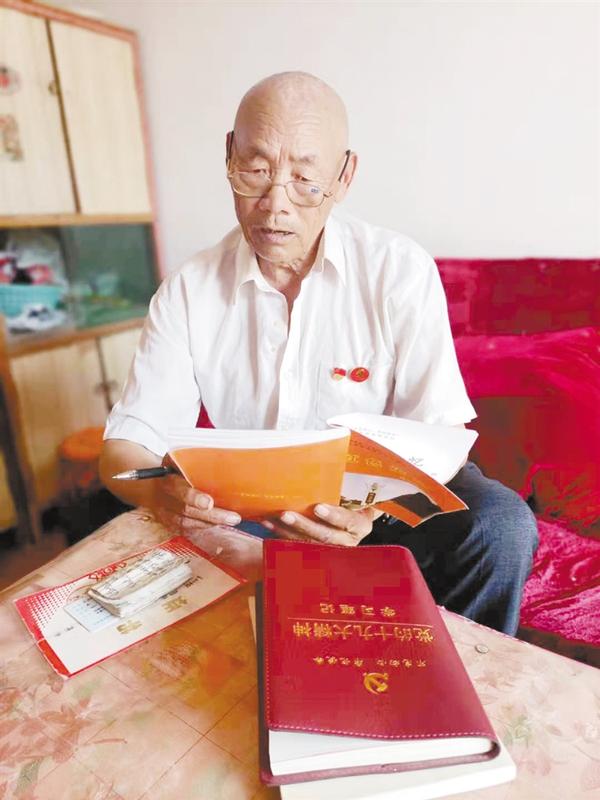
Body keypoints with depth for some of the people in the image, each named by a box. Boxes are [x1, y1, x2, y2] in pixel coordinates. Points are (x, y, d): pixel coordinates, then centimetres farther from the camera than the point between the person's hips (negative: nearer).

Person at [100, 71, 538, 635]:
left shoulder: (400, 271, -8)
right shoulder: (187, 292, -4)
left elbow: (441, 436, -12)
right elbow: (124, 446, -5)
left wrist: (375, 506, -33)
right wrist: (159, 492, -30)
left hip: (372, 509, 0)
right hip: (243, 517, 2)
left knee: (500, 524, -26)